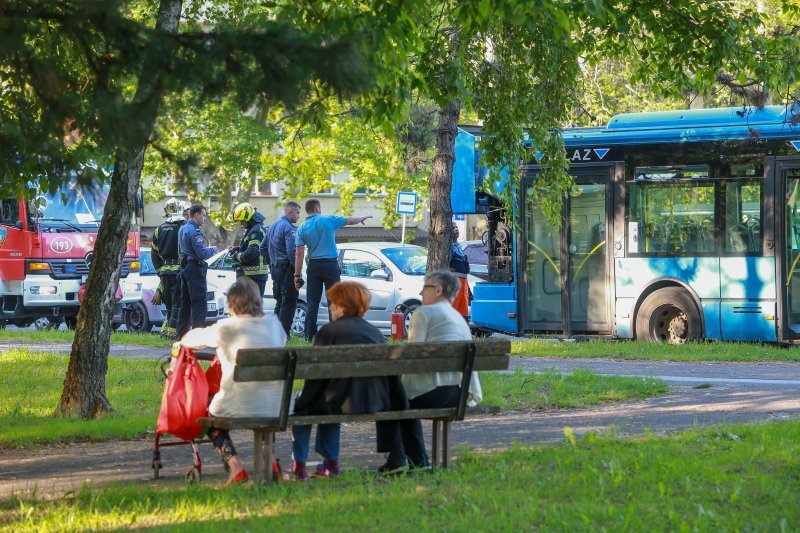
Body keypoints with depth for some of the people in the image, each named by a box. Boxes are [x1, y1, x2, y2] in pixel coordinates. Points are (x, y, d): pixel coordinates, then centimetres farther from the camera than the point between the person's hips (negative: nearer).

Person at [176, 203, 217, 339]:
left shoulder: (183, 229, 14)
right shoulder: (194, 231, -17)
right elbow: (202, 254, -21)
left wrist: (207, 249, 15)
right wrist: (212, 249, -1)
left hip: (185, 267, 10)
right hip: (195, 269, -10)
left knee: (186, 303, 14)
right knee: (199, 303, -9)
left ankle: (181, 333, 17)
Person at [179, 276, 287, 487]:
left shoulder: (227, 328, -7)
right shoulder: (274, 325, 4)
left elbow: (194, 338, 9)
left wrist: (183, 341, 35)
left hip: (240, 406, -4)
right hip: (276, 408, 4)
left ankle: (236, 467, 4)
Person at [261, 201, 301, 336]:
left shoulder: (272, 227, 15)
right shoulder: (289, 228, -14)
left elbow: (263, 247, 21)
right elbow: (292, 252, -22)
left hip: (275, 268, 9)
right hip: (287, 269, -9)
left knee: (280, 302, 16)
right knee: (288, 303, -5)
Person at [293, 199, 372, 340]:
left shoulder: (302, 229, 2)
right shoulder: (328, 220, -4)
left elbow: (299, 254, -2)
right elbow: (351, 220, 7)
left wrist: (297, 275, 1)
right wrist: (364, 218, 27)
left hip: (314, 265, 2)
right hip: (330, 265, -2)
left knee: (312, 303, 5)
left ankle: (310, 336, 1)